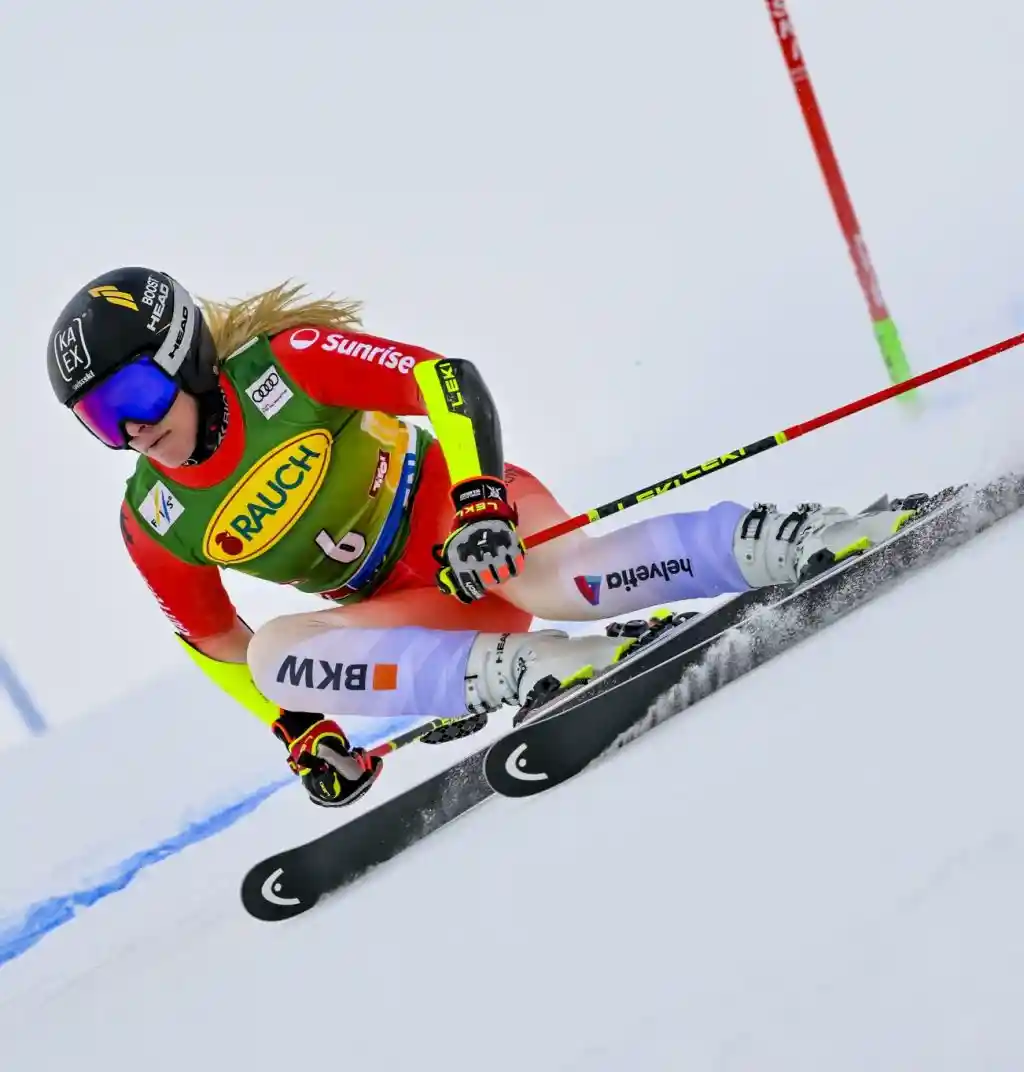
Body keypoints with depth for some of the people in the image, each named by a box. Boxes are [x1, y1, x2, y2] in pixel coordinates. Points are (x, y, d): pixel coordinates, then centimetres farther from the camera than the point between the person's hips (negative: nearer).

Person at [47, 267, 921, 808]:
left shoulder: (284, 364, -15)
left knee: (541, 576, -38)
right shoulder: (152, 524, -2)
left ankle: (781, 541, -34)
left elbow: (445, 379, -19)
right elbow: (212, 640, 11)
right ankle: (507, 669, -32)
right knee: (272, 655, -22)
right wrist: (299, 731, 3)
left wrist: (479, 504, -32)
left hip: (461, 502, -5)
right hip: (412, 607, 5)